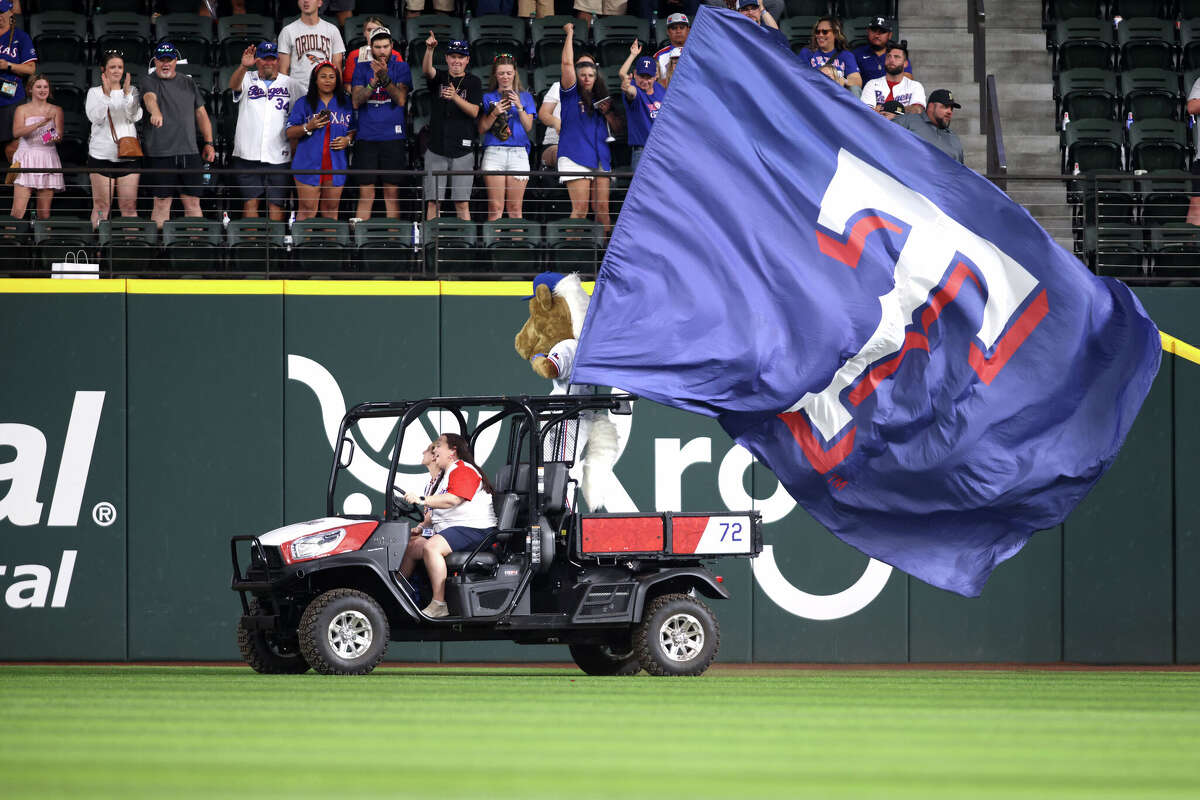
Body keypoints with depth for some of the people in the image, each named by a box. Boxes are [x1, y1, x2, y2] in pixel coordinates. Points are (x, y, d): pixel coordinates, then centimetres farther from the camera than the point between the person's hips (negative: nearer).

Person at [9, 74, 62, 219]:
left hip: (48, 158, 2)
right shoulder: (22, 109, 7)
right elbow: (17, 132, -8)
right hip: (26, 158, -2)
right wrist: (40, 123, -21)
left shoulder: (56, 110, 11)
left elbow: (59, 134, 3)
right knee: (18, 210, -13)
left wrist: (55, 137, -22)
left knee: (44, 213, 0)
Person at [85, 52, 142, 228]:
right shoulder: (95, 92, 8)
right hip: (101, 154, -1)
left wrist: (127, 93, -17)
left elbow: (135, 116, -4)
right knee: (101, 206, -1)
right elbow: (95, 117, -8)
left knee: (129, 205, -1)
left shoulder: (132, 91, 11)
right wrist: (106, 94, -18)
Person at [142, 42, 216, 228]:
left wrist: (208, 143, 12)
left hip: (189, 152, 4)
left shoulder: (188, 83, 17)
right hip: (160, 154, -4)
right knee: (162, 202, -3)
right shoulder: (150, 82, 1)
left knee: (192, 203, 3)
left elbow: (201, 113, 21)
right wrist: (155, 112, -44)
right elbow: (150, 97, -21)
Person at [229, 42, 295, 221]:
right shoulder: (248, 79, 8)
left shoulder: (288, 83, 11)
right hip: (248, 154, -1)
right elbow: (234, 85, -16)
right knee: (250, 201, -1)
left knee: (276, 203, 0)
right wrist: (243, 66, -38)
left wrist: (295, 151, 3)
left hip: (278, 157, 1)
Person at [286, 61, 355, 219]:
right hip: (309, 164, -3)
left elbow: (354, 129, 18)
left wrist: (348, 140, -4)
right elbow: (290, 133, 1)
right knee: (307, 211, -5)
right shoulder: (303, 103, 3)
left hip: (336, 167, 3)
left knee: (331, 211, 6)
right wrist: (308, 127, -17)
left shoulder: (346, 104, 12)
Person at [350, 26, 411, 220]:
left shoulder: (401, 68, 6)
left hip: (392, 138, -1)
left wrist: (385, 78, -23)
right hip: (366, 137, 1)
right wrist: (374, 81, -16)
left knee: (392, 193, -1)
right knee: (366, 193, -2)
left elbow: (401, 99, -8)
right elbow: (356, 101, 0)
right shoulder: (362, 68, 10)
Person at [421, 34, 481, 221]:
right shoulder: (439, 78, 9)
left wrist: (455, 97, -23)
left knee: (462, 204, -2)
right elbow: (427, 70, -13)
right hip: (436, 150, 1)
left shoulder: (473, 83, 7)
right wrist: (429, 49, -33)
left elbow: (474, 112, -6)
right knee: (432, 201, -2)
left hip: (462, 151, -1)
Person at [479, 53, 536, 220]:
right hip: (494, 152, -1)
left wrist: (519, 107, -7)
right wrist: (494, 114, -8)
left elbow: (528, 127, 6)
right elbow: (481, 129, 8)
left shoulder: (525, 97, 14)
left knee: (515, 208, -2)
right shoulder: (488, 98, 12)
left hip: (518, 153, 1)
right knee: (495, 207, -7)